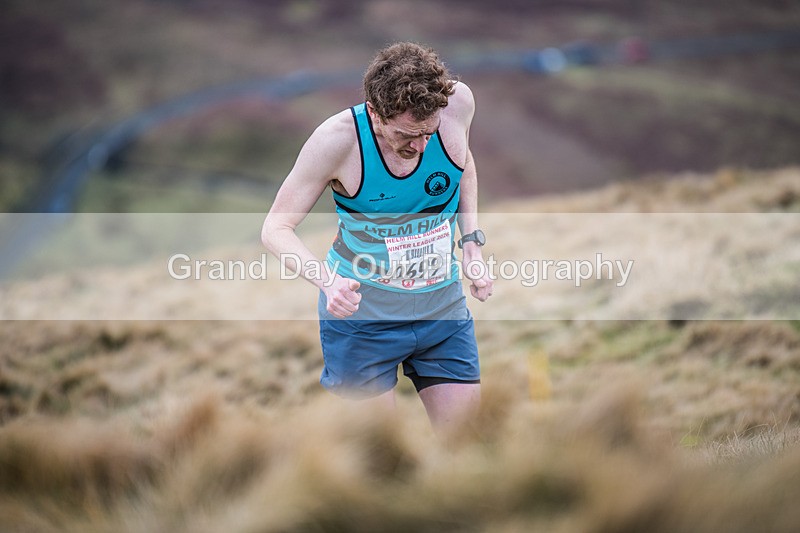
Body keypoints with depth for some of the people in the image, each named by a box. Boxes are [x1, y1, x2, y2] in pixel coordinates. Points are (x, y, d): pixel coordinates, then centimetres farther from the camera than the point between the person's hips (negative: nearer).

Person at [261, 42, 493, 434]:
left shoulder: (456, 101, -14)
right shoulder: (338, 140, -24)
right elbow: (275, 229, -18)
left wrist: (472, 243, 2)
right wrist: (328, 280, -36)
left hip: (443, 303, 4)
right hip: (361, 309, -4)